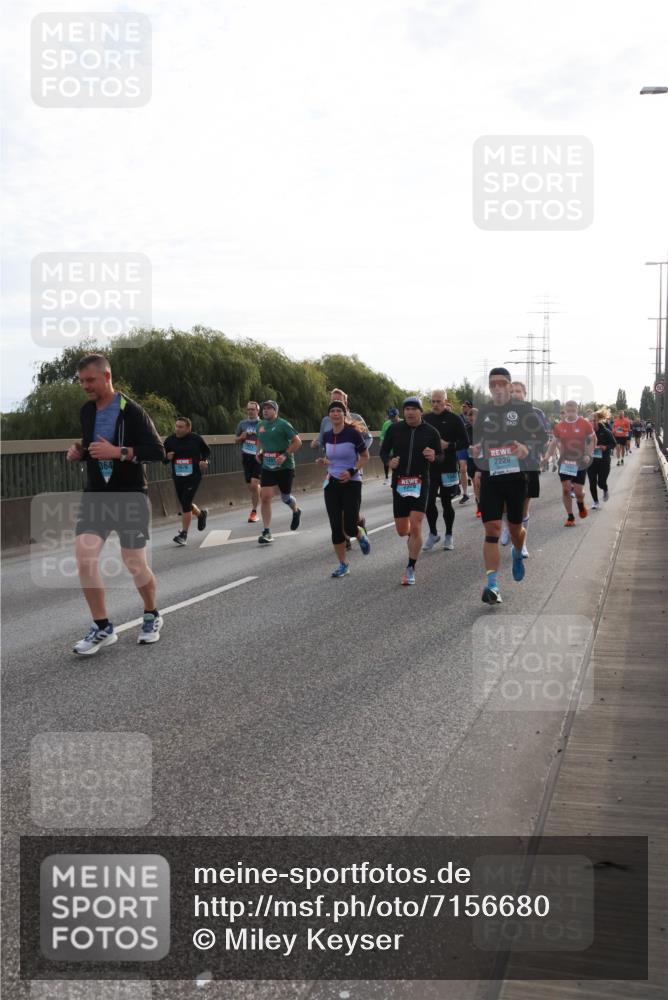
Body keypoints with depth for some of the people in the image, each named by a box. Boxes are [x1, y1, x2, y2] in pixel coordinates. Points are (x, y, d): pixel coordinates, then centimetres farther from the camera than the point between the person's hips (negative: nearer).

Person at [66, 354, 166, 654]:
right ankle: (102, 628, 1)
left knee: (135, 564, 2)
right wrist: (79, 452, 0)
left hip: (130, 496, -5)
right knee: (84, 558, -11)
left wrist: (119, 452, -27)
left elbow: (157, 451, -17)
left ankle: (152, 616, 30)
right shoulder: (87, 411, 7)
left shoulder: (131, 411, -13)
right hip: (95, 495, 5)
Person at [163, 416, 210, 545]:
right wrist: (167, 457, -14)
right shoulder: (170, 440, -1)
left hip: (193, 476, -4)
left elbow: (206, 451, 11)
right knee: (184, 503, 15)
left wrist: (205, 461, -7)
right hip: (177, 477, 4)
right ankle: (201, 513, 47)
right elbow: (163, 457, 9)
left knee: (186, 504, -12)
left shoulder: (196, 439, -5)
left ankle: (183, 534, -4)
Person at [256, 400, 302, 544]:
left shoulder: (283, 424, -11)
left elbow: (297, 442, -13)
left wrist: (285, 455, -23)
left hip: (285, 466, -4)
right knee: (265, 497, -8)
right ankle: (266, 532, -3)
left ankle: (296, 511, 47)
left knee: (285, 497, 10)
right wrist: (259, 452, 7)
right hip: (267, 467, 4)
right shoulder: (261, 425, 7)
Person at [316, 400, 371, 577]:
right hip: (332, 484, 4)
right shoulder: (326, 436, 4)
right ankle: (343, 565, 14)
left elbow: (365, 457, -3)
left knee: (350, 529, -6)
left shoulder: (353, 433, -12)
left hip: (351, 484, -4)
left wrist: (352, 471, -17)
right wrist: (324, 462, -3)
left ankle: (362, 535, 31)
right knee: (336, 527, 1)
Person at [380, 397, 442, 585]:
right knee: (402, 531, 7)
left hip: (420, 483, -2)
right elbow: (384, 451, 11)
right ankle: (412, 536, 45)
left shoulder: (431, 432, -1)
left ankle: (411, 569, -1)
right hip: (399, 483, 2)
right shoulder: (394, 429, 1)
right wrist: (389, 462, -11)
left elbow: (441, 456, 8)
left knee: (415, 527, -13)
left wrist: (433, 457, -16)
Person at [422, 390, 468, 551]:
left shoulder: (454, 419, -3)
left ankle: (449, 536, 22)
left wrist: (448, 446, -19)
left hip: (448, 467, -2)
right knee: (429, 501, -5)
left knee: (446, 502, 7)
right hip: (429, 467, 2)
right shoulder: (425, 419, 6)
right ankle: (433, 534, 14)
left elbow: (465, 442, -5)